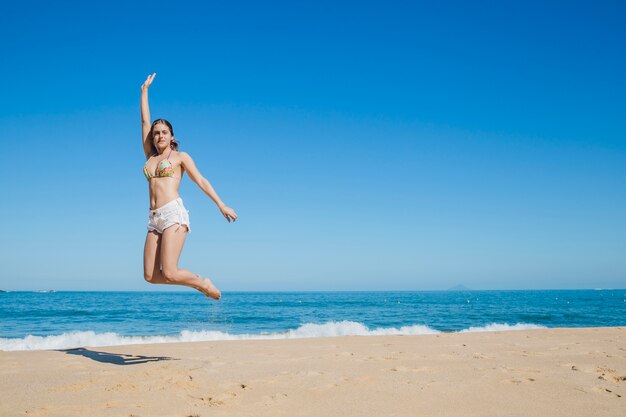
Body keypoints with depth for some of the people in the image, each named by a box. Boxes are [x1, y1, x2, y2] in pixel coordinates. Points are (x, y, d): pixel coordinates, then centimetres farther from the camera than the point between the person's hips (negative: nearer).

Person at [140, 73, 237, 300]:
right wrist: (145, 90, 28)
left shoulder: (180, 157, 9)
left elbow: (201, 181, 3)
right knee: (150, 276, -2)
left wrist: (221, 205, -7)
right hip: (155, 219, 6)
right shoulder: (150, 157, 20)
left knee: (169, 274, -18)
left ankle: (203, 283, 10)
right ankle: (198, 282, 17)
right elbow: (145, 121, 24)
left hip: (173, 213, -6)